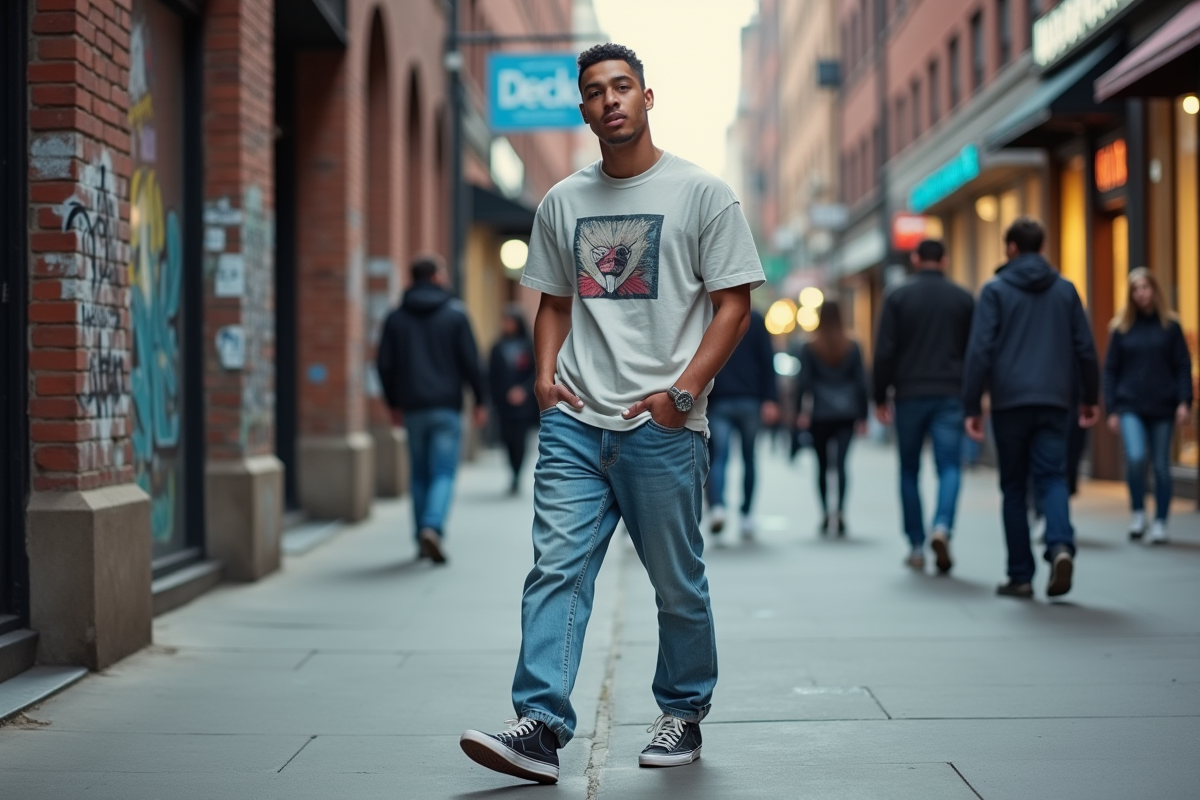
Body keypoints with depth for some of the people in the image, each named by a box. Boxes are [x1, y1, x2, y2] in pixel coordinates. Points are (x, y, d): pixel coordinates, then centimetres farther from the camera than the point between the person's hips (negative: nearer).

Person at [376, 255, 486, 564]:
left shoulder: (395, 318, 7)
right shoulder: (454, 313, -1)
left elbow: (384, 365, 5)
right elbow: (470, 361, -5)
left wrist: (393, 403, 16)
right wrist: (479, 401, 3)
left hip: (413, 409, 3)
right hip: (447, 407, -3)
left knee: (420, 475, 13)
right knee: (443, 473, -4)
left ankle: (423, 538, 14)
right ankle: (433, 527, -25)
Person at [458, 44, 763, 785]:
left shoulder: (702, 192, 0)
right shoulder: (563, 202, 13)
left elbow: (734, 303, -3)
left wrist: (682, 391, -12)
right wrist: (546, 373, 4)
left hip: (662, 428, -3)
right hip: (574, 421, 3)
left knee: (679, 585, 8)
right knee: (556, 568, -8)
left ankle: (684, 715, 26)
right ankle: (542, 728, -12)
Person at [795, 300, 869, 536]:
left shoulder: (809, 348, 2)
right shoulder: (852, 347, 6)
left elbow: (803, 382, -4)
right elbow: (861, 382, 6)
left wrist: (802, 411, -4)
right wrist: (862, 416, 10)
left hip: (820, 414, 0)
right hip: (846, 413, 1)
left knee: (822, 464, 10)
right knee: (841, 462, -8)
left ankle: (825, 513, 11)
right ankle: (840, 510, -23)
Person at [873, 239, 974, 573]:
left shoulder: (898, 296, 1)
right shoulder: (963, 298, 6)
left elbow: (884, 352, -4)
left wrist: (881, 397, 3)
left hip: (909, 395, 0)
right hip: (950, 396, 0)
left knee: (909, 472, 10)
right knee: (950, 467, -1)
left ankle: (916, 547, 11)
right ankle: (942, 527, -26)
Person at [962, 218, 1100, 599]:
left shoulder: (995, 290, -1)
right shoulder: (1065, 289, 9)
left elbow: (980, 351, -7)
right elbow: (1085, 348, 8)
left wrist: (972, 407, -6)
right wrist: (1090, 397, 19)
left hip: (1009, 403, -2)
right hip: (1053, 401, 2)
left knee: (1014, 487, 7)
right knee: (1052, 477, 2)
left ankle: (1021, 576, 7)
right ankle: (1060, 545, -26)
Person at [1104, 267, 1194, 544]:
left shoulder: (1170, 326, 3)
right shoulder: (1121, 327, 4)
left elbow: (1183, 366, 4)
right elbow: (1110, 370, 6)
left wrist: (1184, 402, -7)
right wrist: (1111, 409, 1)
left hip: (1163, 408, 0)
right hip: (1130, 407, 0)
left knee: (1161, 466, 5)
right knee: (1135, 457, -19)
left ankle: (1160, 523, 16)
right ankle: (1138, 514, -1)